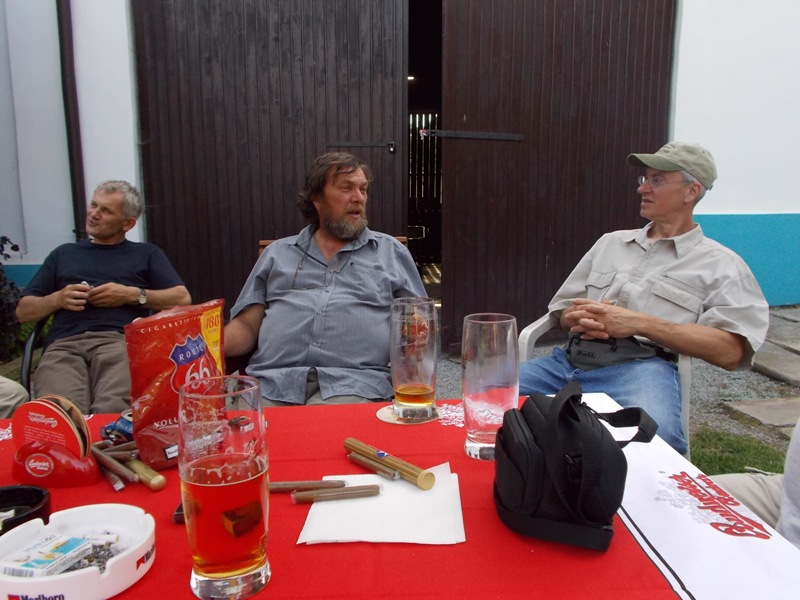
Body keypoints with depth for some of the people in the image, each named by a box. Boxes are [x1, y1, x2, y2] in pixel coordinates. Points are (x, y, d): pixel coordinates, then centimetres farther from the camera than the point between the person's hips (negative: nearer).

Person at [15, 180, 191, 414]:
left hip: (121, 341, -1)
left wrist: (133, 295, -1)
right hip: (64, 344, 2)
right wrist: (57, 299, 5)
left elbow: (182, 298, 10)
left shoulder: (146, 253, 23)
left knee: (111, 411, -34)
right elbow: (23, 311, 26)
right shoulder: (64, 254, 29)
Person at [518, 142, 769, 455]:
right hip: (569, 361, 5)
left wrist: (639, 323, -11)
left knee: (655, 437, -38)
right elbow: (562, 308, 24)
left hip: (641, 368, -4)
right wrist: (579, 320, -3)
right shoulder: (611, 242, 24)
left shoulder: (720, 264, 10)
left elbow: (730, 352, -3)